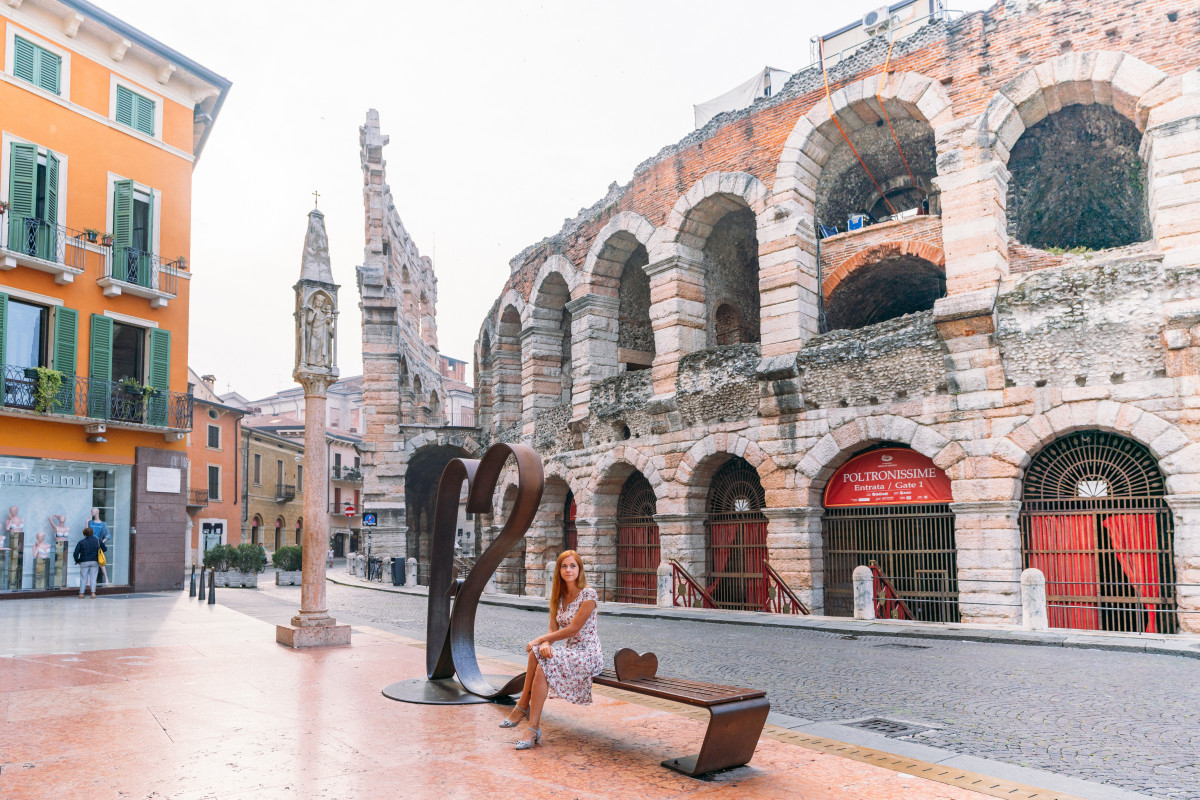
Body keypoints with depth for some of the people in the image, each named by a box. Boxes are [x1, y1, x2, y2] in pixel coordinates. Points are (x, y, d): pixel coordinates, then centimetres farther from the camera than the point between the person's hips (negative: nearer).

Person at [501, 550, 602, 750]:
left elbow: (573, 629, -18)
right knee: (537, 653, -24)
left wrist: (540, 639, -15)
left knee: (543, 665, -29)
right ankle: (523, 709, -20)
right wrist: (545, 644, -18)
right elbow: (553, 629, 5)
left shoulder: (588, 595, -12)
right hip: (569, 653, 6)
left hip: (588, 656, -6)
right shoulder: (559, 597, 10)